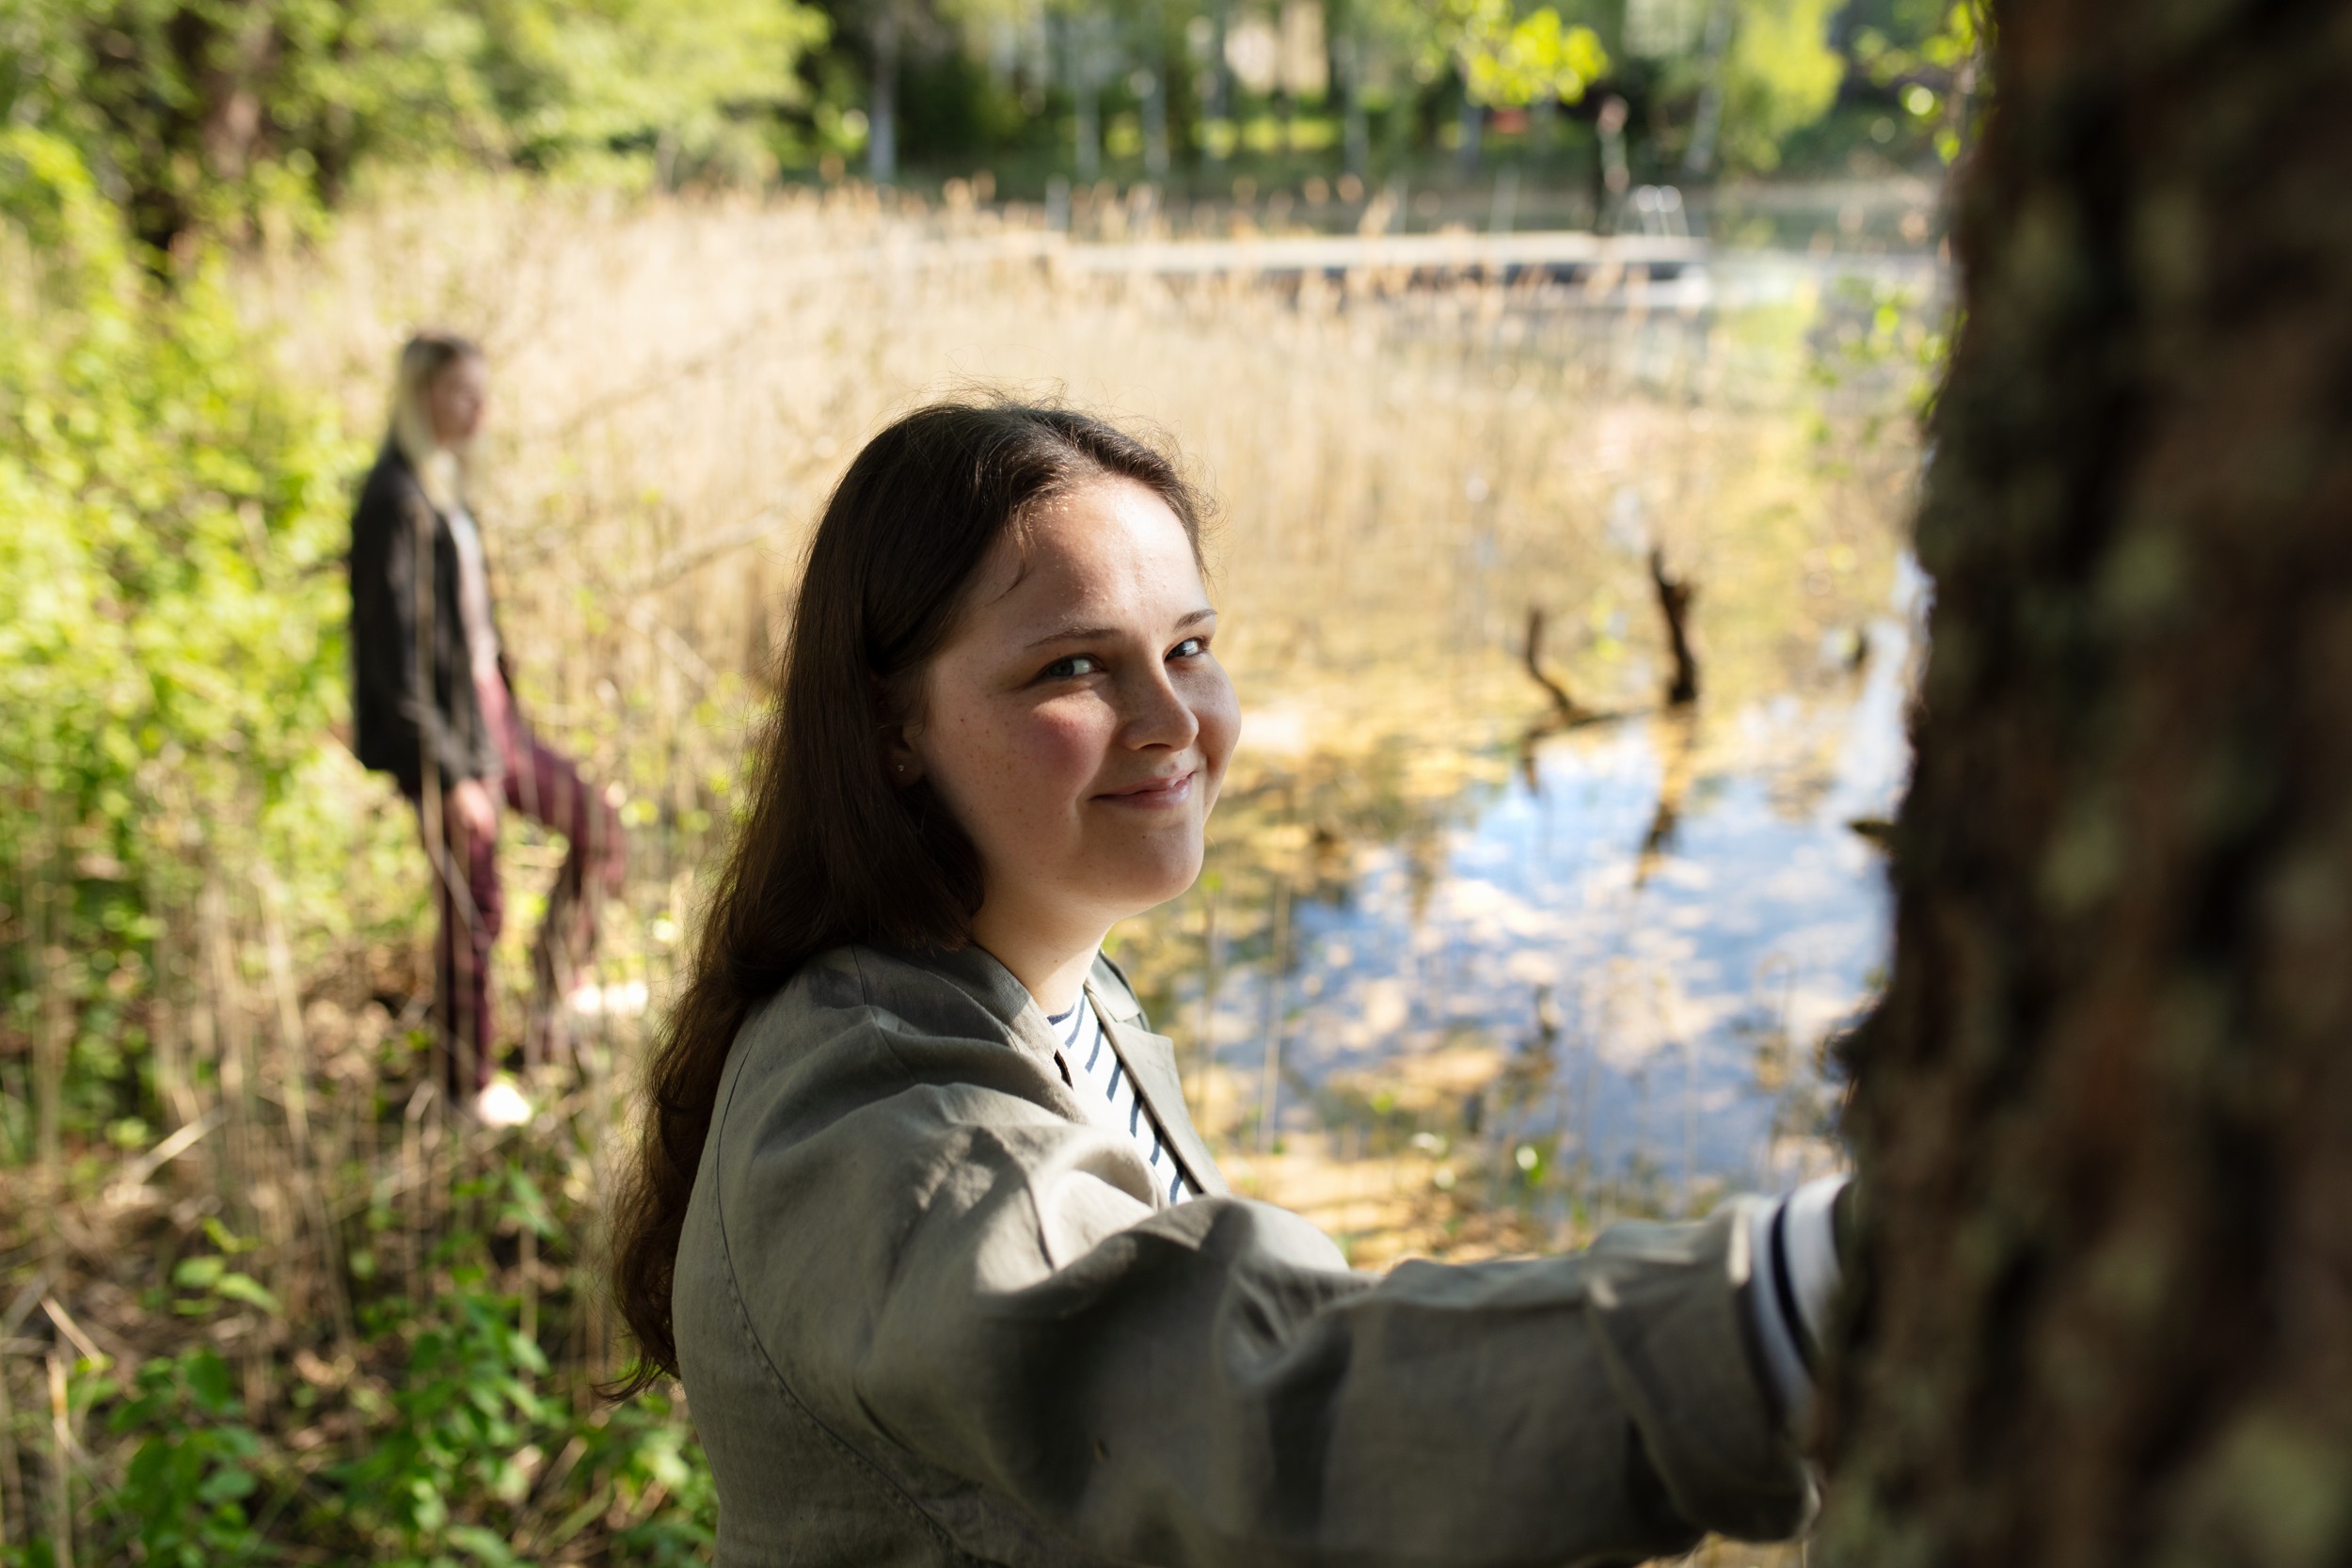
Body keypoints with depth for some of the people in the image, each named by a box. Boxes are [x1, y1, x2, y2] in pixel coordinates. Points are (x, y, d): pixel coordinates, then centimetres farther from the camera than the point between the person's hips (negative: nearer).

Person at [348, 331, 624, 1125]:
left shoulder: (444, 488, 8)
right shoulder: (395, 502, -20)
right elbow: (395, 652, -21)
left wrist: (502, 720, 18)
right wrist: (452, 772, -19)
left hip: (489, 709, 9)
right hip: (442, 730, -9)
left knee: (596, 825, 14)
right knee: (473, 910, 3)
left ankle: (553, 986, 29)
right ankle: (470, 1081, 22)